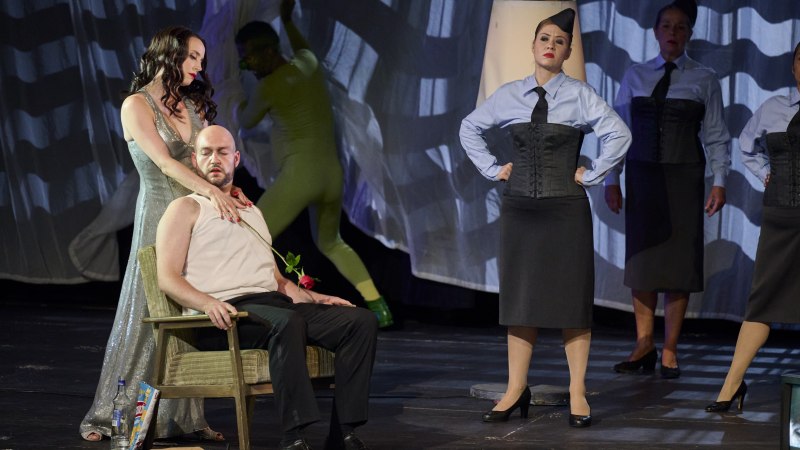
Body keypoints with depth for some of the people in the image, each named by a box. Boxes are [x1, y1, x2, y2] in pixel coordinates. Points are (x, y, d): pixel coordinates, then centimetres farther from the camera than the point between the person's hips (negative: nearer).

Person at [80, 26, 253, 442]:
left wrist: (231, 189, -14)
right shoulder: (137, 105, -6)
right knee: (147, 314, -4)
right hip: (160, 215, -5)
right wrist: (211, 191, -31)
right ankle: (109, 415, 5)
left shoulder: (192, 106, 13)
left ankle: (184, 417, 6)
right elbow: (164, 161, -18)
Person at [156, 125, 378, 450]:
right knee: (286, 322, -40)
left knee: (362, 321, -15)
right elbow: (168, 278, -4)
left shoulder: (253, 212, 31)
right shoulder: (186, 209, 9)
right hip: (225, 315, -7)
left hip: (274, 303, 7)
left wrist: (314, 298, 12)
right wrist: (207, 303, -23)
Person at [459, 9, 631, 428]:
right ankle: (516, 390, 10)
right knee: (519, 298, 5)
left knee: (571, 299, 0)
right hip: (519, 208, 3)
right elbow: (469, 129, 18)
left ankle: (577, 393, 4)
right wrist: (493, 169, 9)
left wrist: (592, 174, -8)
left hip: (566, 209, -3)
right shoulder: (509, 95, 6)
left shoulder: (580, 95, -2)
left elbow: (619, 135, -7)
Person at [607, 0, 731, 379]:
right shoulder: (635, 77, 8)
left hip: (684, 178, -2)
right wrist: (612, 180, 0)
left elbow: (716, 136, 1)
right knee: (640, 259, 3)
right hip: (642, 177, 2)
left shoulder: (704, 80, 3)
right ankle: (644, 346, 9)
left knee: (679, 262, -1)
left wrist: (719, 182, -8)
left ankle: (670, 352, 5)